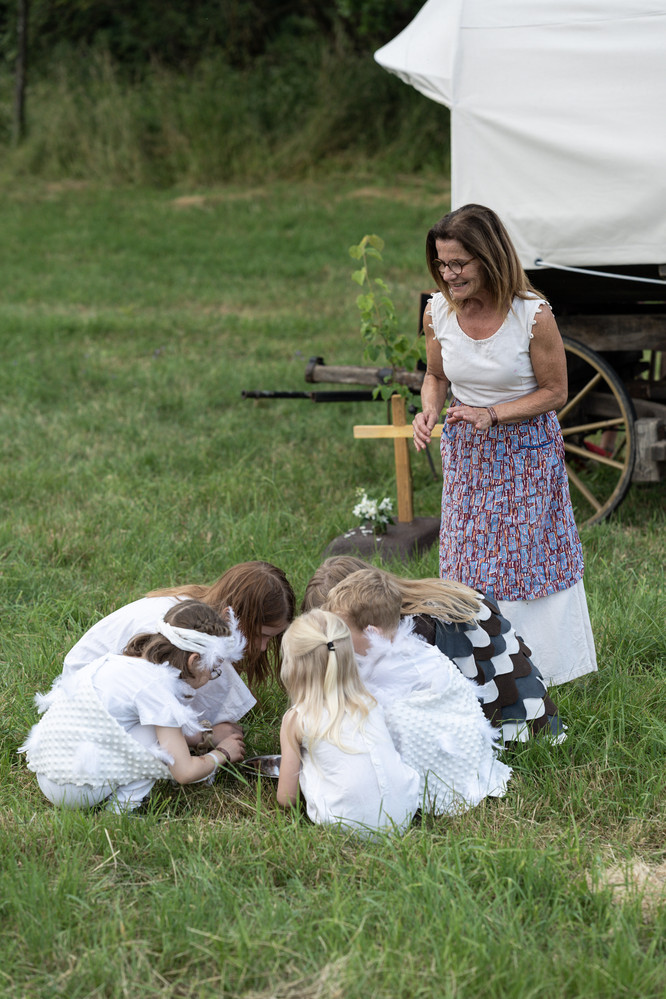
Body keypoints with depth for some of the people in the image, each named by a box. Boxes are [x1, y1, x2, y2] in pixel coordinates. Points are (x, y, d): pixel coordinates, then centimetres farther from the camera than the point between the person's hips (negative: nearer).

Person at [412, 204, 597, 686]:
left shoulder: (533, 315, -21)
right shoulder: (438, 311, -8)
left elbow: (555, 392, -10)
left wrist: (492, 414, -22)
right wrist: (429, 411, -12)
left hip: (527, 452, -4)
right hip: (467, 452, 4)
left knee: (529, 556, 1)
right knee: (469, 560, 8)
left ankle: (539, 668, 18)